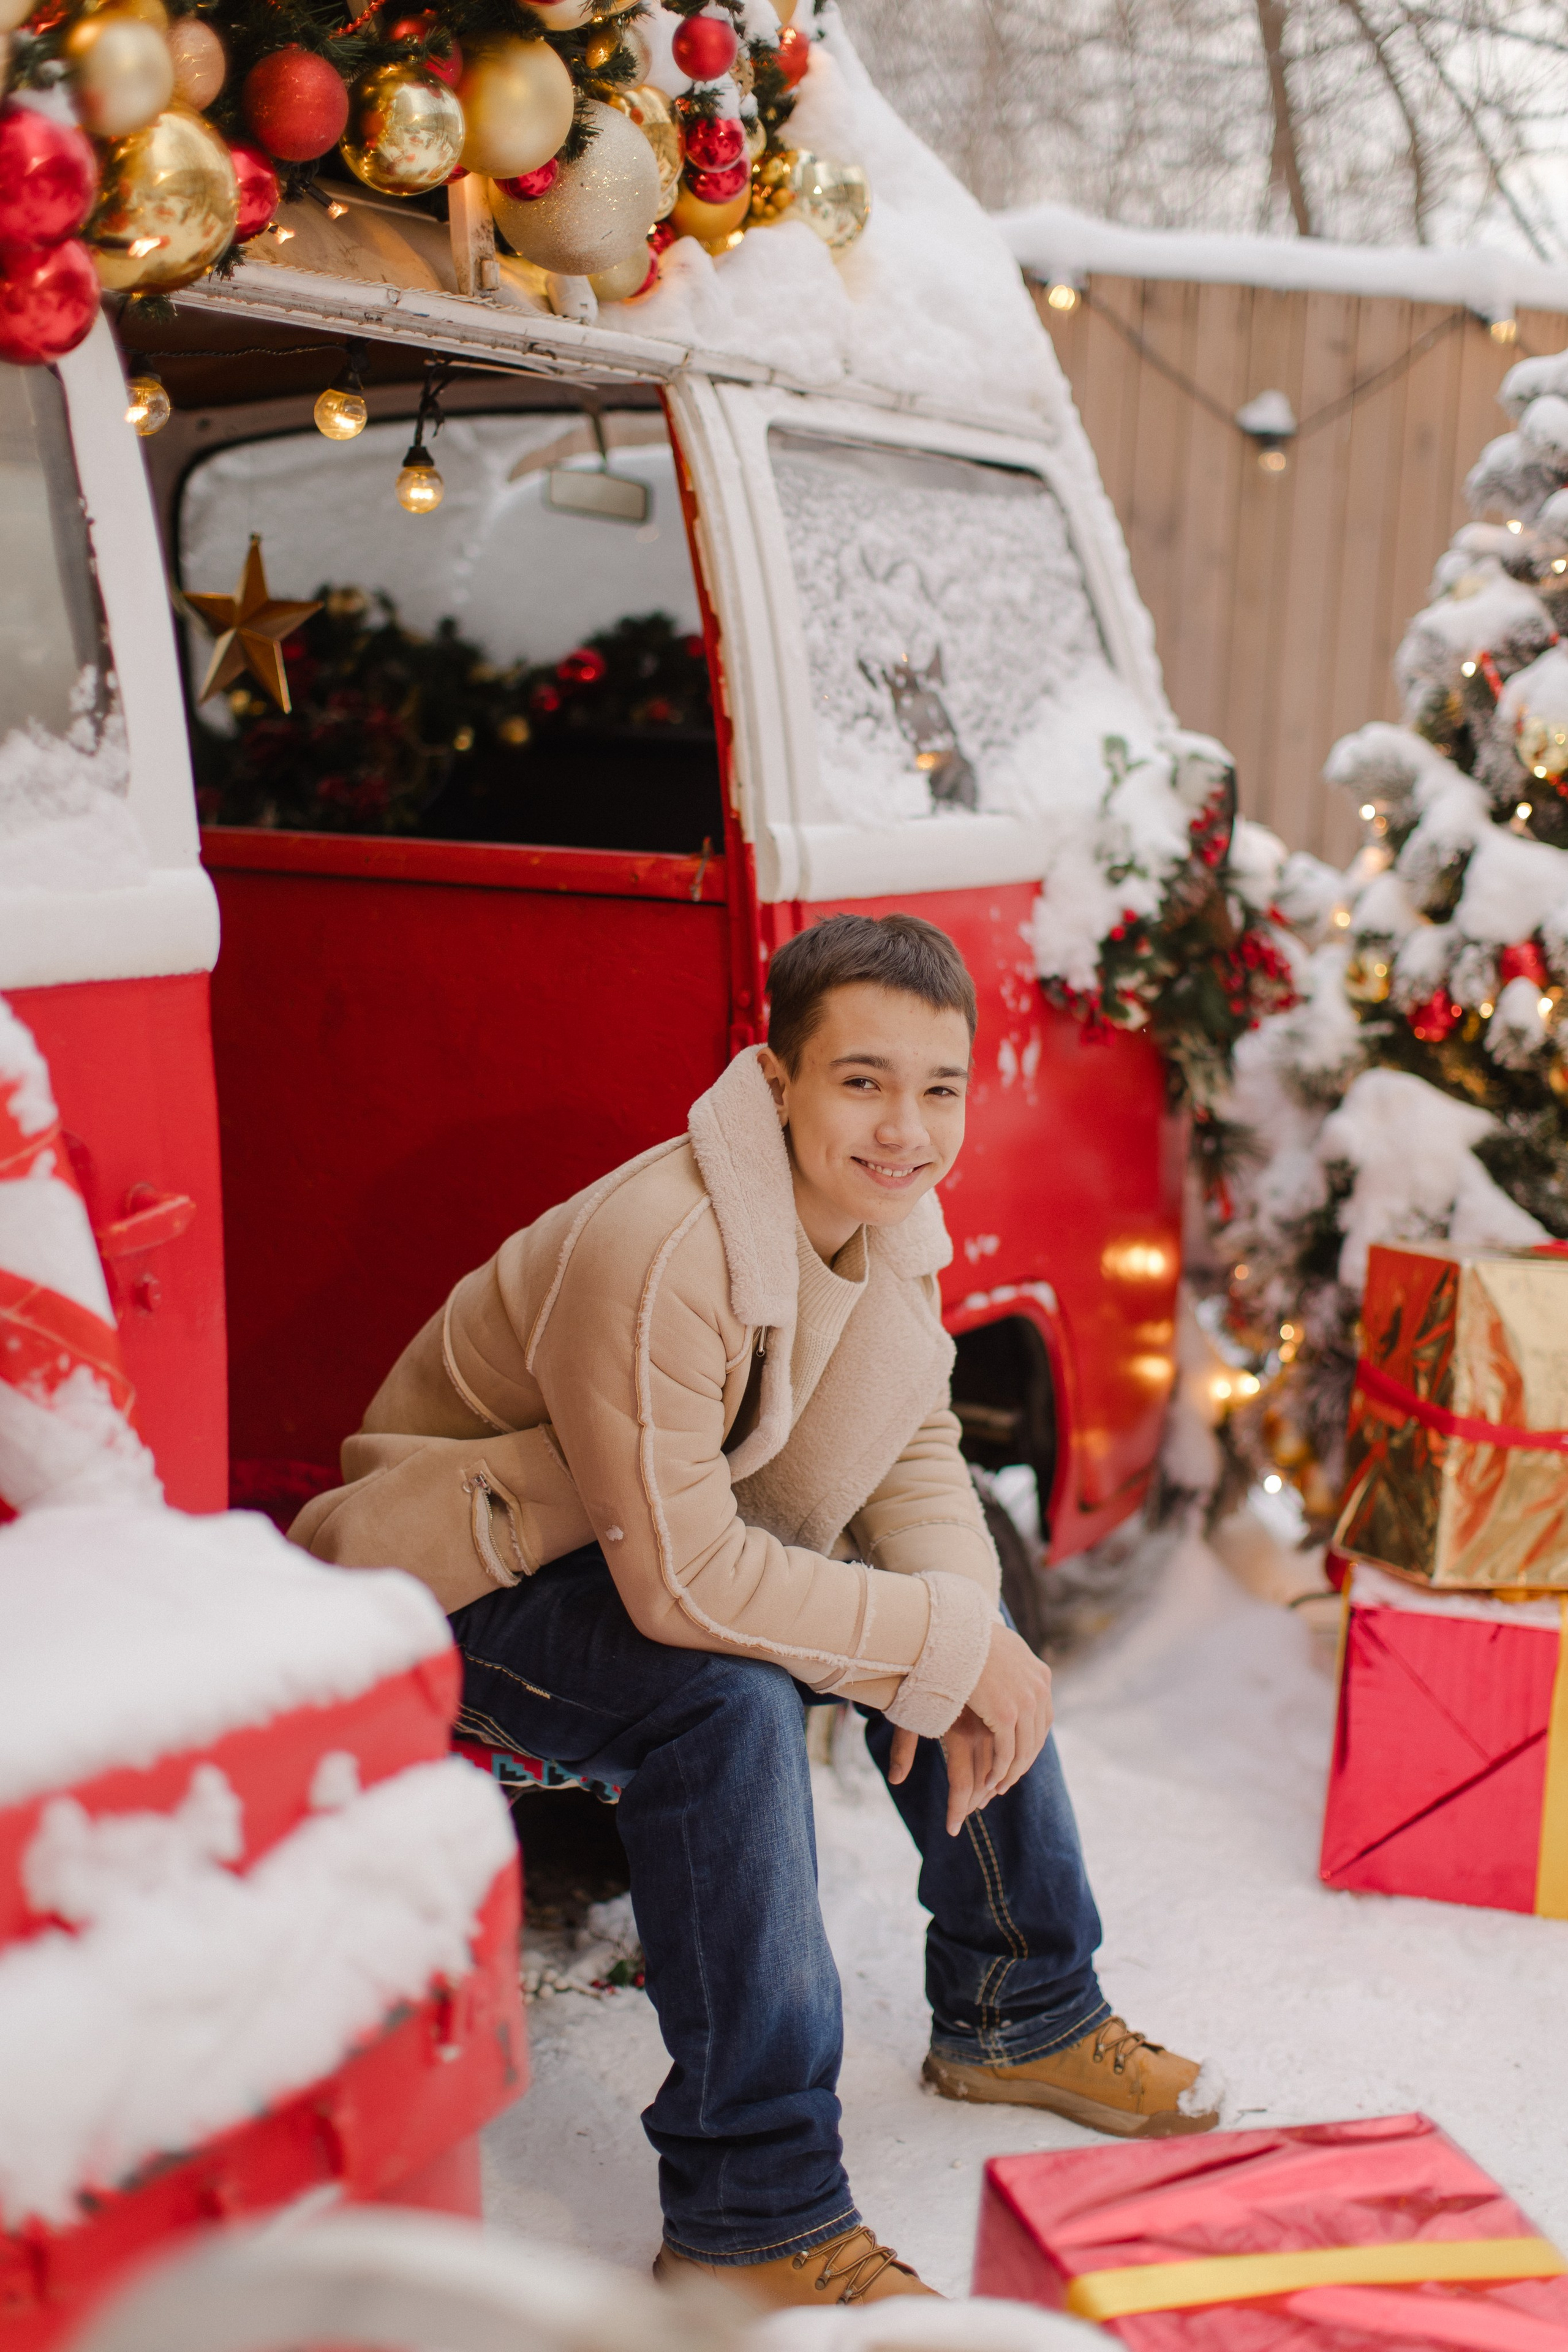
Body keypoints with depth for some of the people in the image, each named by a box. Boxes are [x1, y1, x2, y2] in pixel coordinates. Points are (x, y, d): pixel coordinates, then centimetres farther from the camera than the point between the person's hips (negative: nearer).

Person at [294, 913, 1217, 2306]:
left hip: (692, 1548, 8)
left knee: (986, 1630, 0)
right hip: (474, 1578, -8)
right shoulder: (654, 1254, -35)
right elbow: (684, 1583, -35)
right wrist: (942, 1643, -29)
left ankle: (1018, 2012, 20)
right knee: (731, 1700, -34)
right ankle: (752, 2214, -21)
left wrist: (970, 1638, -17)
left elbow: (918, 1454, 1)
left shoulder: (887, 1217, -7)